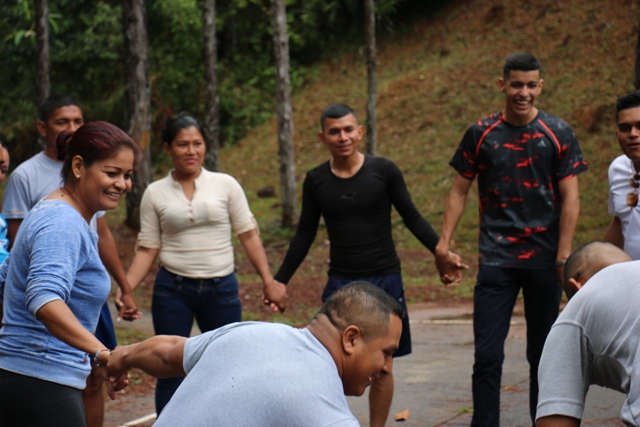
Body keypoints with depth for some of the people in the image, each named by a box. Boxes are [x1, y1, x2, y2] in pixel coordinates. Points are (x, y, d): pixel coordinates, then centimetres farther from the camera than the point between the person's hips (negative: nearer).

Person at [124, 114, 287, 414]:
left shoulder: (225, 184, 1)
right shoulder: (155, 193, 2)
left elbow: (249, 235, 2)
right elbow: (147, 249, 3)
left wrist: (269, 282, -5)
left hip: (221, 288, 0)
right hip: (172, 289, 0)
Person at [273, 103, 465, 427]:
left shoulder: (384, 171, -5)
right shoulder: (316, 181, 2)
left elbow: (412, 218, 1)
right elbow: (305, 235, 9)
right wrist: (280, 281, 6)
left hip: (384, 280, -1)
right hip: (340, 282, 1)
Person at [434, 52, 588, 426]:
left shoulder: (558, 133, 0)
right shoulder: (481, 133, 2)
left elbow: (570, 199, -3)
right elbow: (460, 191, 6)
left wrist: (564, 255, -11)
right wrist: (444, 242, -4)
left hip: (544, 260, 0)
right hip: (496, 260, 0)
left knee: (543, 353, 10)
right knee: (488, 356, -4)